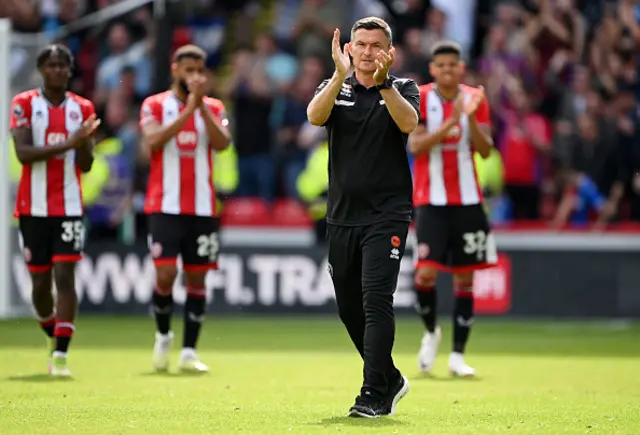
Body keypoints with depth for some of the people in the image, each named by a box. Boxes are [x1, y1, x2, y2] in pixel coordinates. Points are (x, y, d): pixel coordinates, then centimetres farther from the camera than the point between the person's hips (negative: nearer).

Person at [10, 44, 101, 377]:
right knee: (40, 281, 6)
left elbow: (85, 165, 4)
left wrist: (84, 142, -17)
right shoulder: (24, 104, -1)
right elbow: (23, 153, -13)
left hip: (69, 206, 0)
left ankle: (61, 354, -13)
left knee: (65, 277, -11)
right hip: (34, 207, 0)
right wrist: (67, 143, -22)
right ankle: (53, 336, 32)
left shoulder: (82, 109, 5)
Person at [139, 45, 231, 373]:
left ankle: (189, 352, 8)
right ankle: (163, 335, 13)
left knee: (197, 277, 2)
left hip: (202, 207, 3)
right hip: (165, 206, -3)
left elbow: (222, 142, -9)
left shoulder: (213, 108, 9)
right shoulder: (154, 105, 2)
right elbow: (153, 140, -16)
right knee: (165, 275, -12)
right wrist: (188, 109, -20)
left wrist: (201, 105, -16)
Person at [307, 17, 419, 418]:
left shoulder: (403, 88, 2)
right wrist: (341, 74, -30)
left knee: (376, 301, -16)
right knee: (350, 308, 11)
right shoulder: (335, 88, 9)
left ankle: (375, 396, -16)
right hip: (342, 216, 4)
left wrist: (383, 83, -35)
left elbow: (409, 122, -21)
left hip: (386, 215, -4)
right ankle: (390, 379, 28)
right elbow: (315, 116, -15)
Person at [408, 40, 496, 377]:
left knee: (465, 276, 3)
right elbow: (415, 146, -14)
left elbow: (485, 150, -3)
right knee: (426, 273, -14)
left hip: (467, 200, 3)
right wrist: (450, 122, -24)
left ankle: (458, 355, 10)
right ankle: (431, 332, 14)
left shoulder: (475, 100, 4)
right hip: (430, 200, -3)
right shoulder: (419, 99, -3)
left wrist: (472, 117, -19)